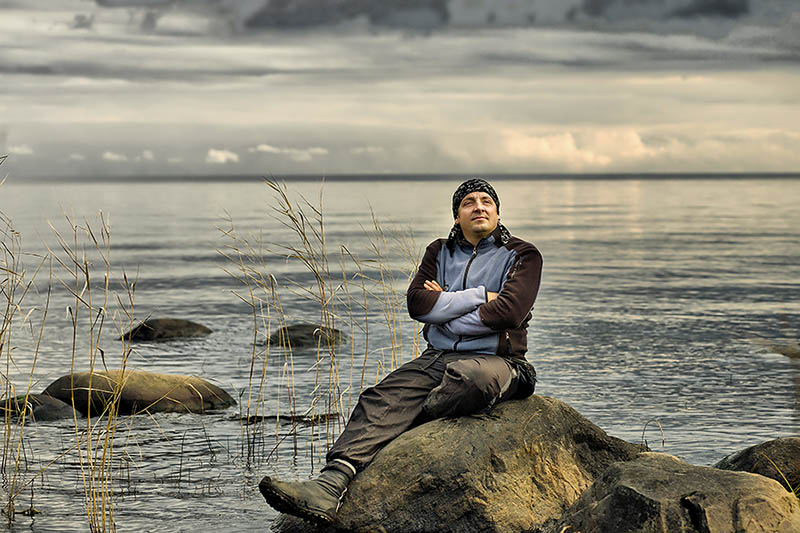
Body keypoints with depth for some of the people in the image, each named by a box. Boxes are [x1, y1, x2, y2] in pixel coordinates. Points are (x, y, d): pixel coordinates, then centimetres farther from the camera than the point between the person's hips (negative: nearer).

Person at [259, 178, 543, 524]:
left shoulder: (522, 256, 5)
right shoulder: (440, 252, 18)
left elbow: (509, 311, -12)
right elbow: (418, 303, 1)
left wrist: (445, 305, -5)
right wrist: (478, 296, -6)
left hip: (496, 360, -4)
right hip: (438, 357, 4)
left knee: (468, 377, -42)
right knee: (382, 398, -25)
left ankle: (400, 428, -20)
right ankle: (329, 485, -45)